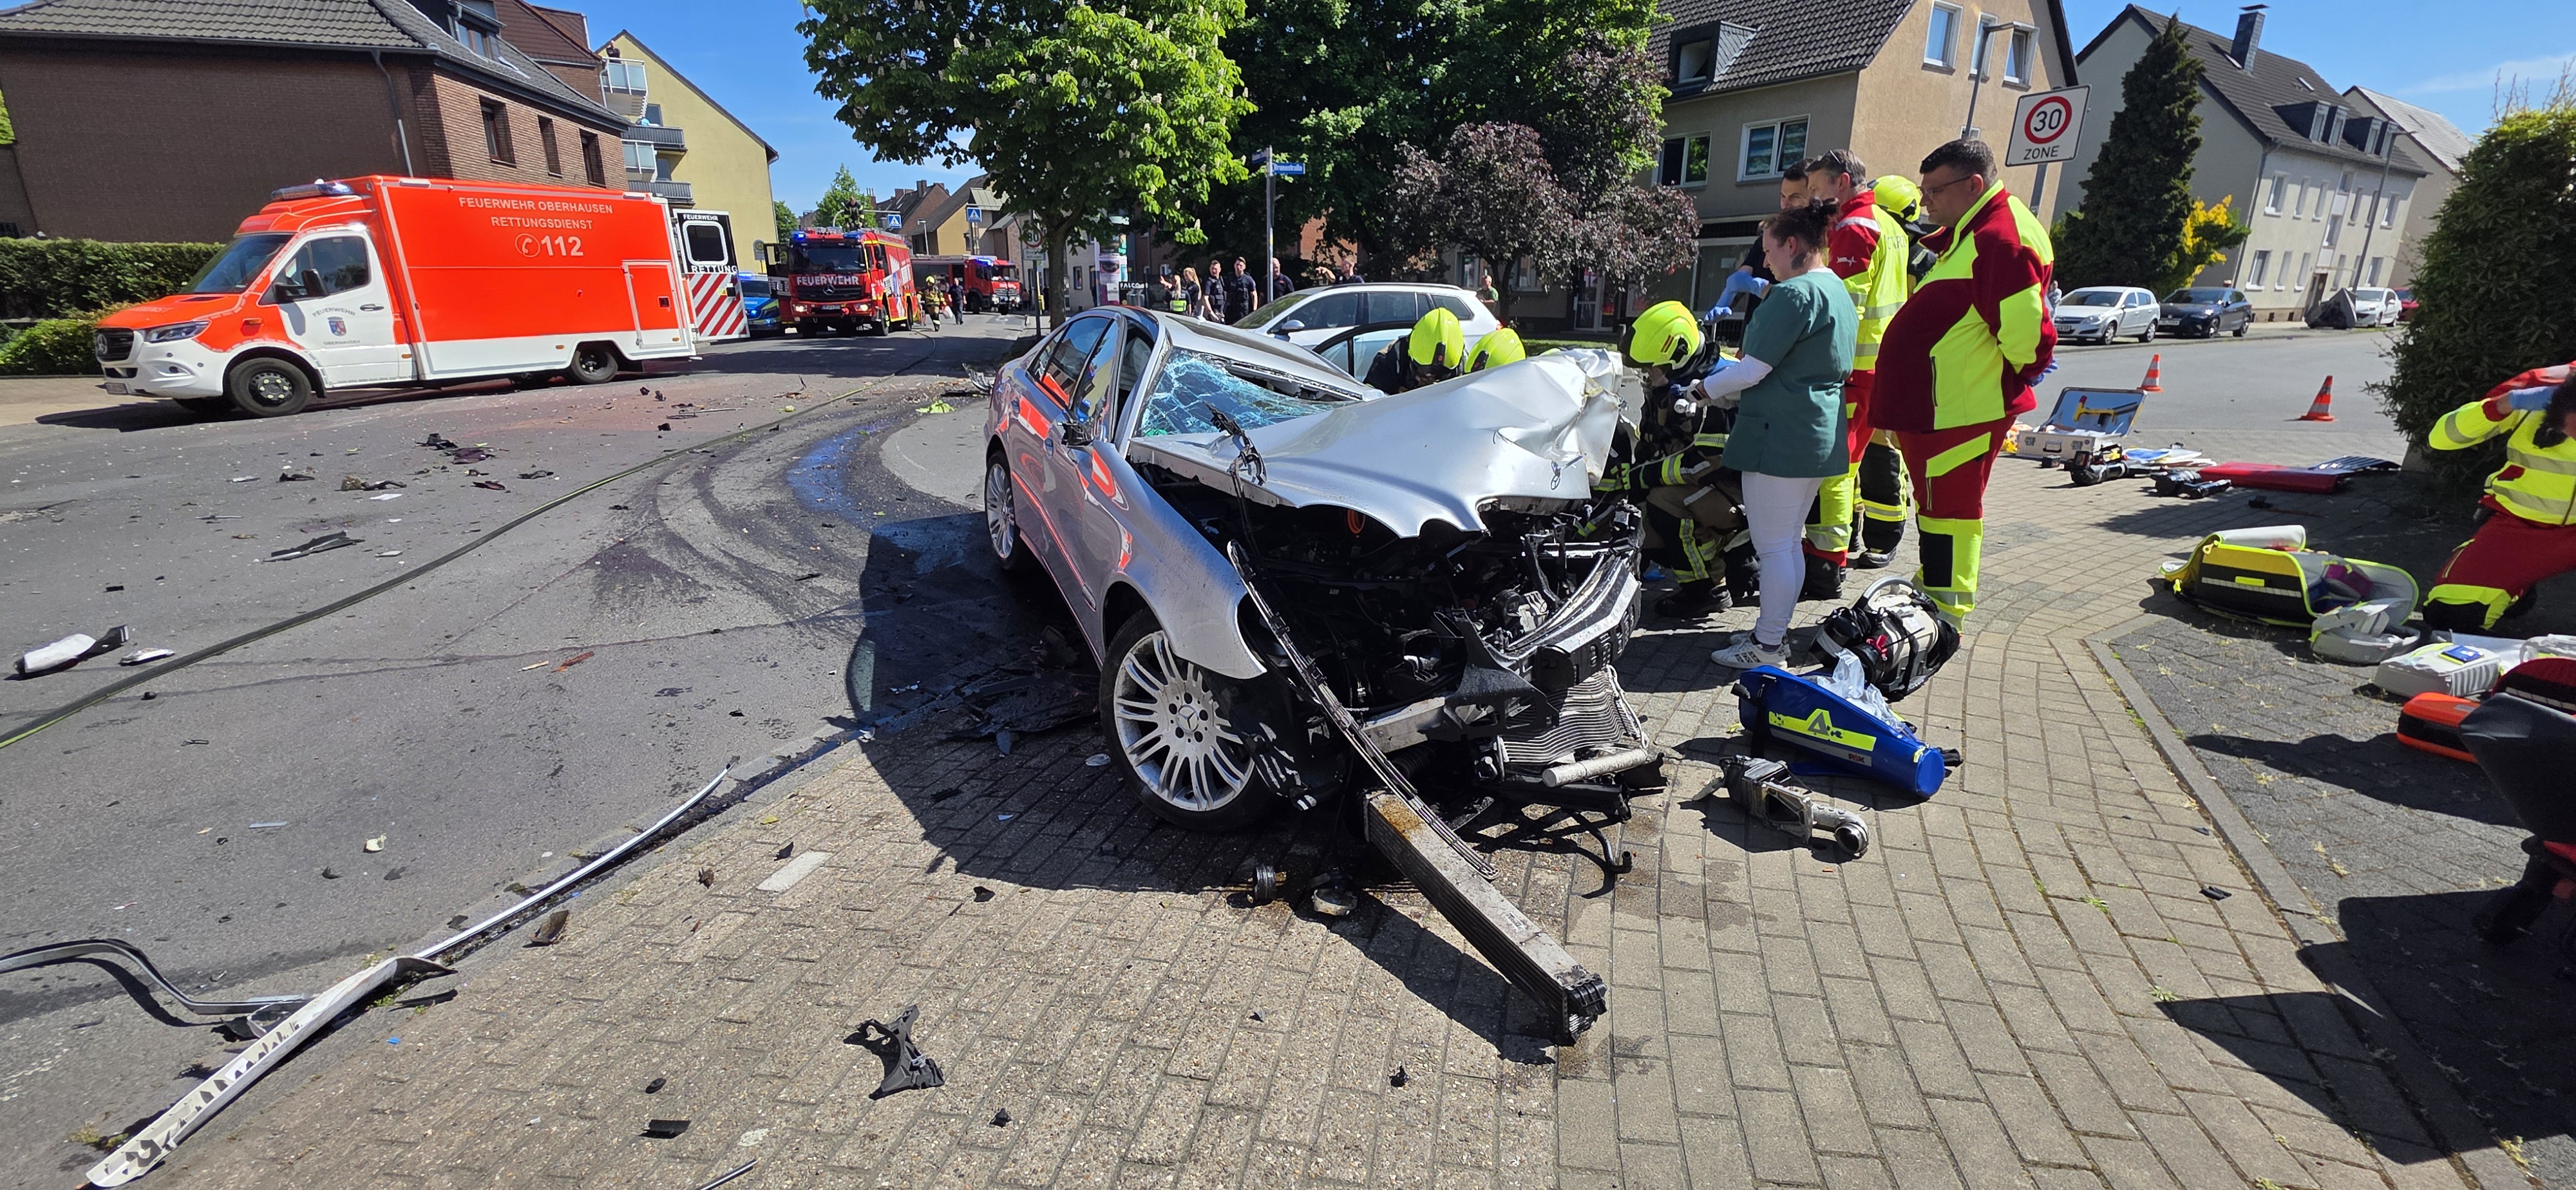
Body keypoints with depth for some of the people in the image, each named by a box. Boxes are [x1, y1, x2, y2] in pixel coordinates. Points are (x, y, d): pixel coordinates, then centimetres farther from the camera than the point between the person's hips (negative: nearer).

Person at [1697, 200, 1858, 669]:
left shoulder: (1795, 293, -15)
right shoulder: (1840, 292, 17)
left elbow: (1754, 368, -18)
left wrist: (1708, 389, -1)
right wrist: (1735, 394, 18)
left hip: (1780, 437, -10)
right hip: (1821, 437, 10)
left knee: (1772, 547, -3)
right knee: (1788, 543, 17)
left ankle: (1767, 646, 4)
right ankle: (1775, 630, 26)